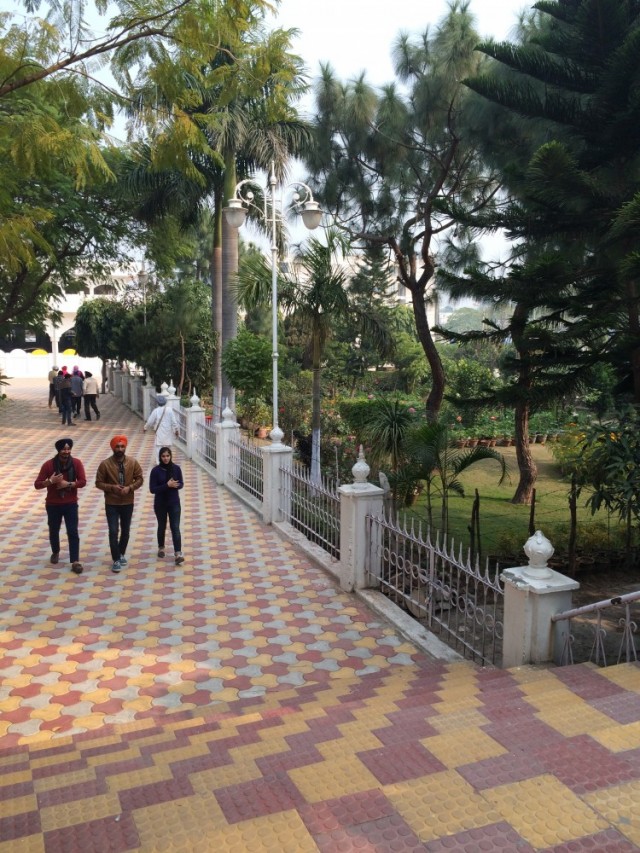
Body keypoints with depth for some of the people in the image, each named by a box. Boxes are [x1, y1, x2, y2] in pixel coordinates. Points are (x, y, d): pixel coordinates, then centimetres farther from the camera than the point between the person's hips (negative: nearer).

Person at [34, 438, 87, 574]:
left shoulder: (76, 463, -9)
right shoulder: (48, 465, -11)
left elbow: (83, 482, -11)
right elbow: (37, 484, -11)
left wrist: (68, 483, -26)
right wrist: (51, 481, -28)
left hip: (71, 504, -1)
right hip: (53, 505, 1)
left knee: (73, 532, -5)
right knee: (54, 531, 17)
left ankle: (75, 562, -3)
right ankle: (55, 552, 43)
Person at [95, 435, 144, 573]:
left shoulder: (133, 462, -6)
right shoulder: (105, 464, -11)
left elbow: (140, 479, 0)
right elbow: (99, 483, -6)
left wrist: (130, 487, -17)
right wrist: (112, 487, -22)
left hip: (128, 503, 2)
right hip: (111, 504, -2)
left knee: (125, 530, 15)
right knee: (113, 532, -5)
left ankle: (122, 554, 35)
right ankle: (116, 560, 6)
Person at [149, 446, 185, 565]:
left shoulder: (176, 468, -5)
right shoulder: (155, 470, -11)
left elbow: (181, 484, 3)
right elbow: (152, 489, -13)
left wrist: (174, 485, -20)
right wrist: (167, 485, -24)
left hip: (174, 503, 0)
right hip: (160, 504, 0)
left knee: (175, 527, -6)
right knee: (162, 526, 16)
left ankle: (178, 554, -9)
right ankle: (161, 548, 38)